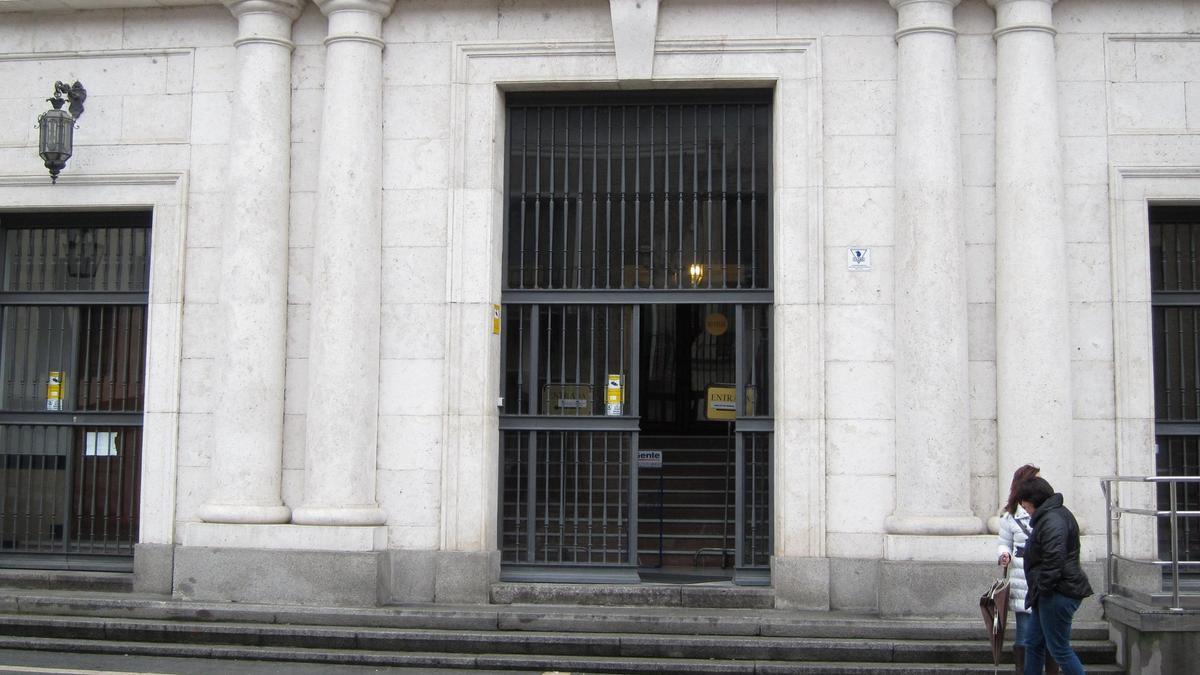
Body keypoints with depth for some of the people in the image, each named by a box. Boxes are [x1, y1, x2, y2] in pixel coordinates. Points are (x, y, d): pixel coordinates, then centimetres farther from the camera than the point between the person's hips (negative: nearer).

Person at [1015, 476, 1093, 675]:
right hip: (1049, 593, 11)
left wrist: (1043, 588, -19)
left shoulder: (1053, 520, -18)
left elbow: (1053, 560, -27)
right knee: (1034, 645, 15)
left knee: (1059, 649, -3)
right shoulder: (1047, 515, 16)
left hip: (1058, 594, -11)